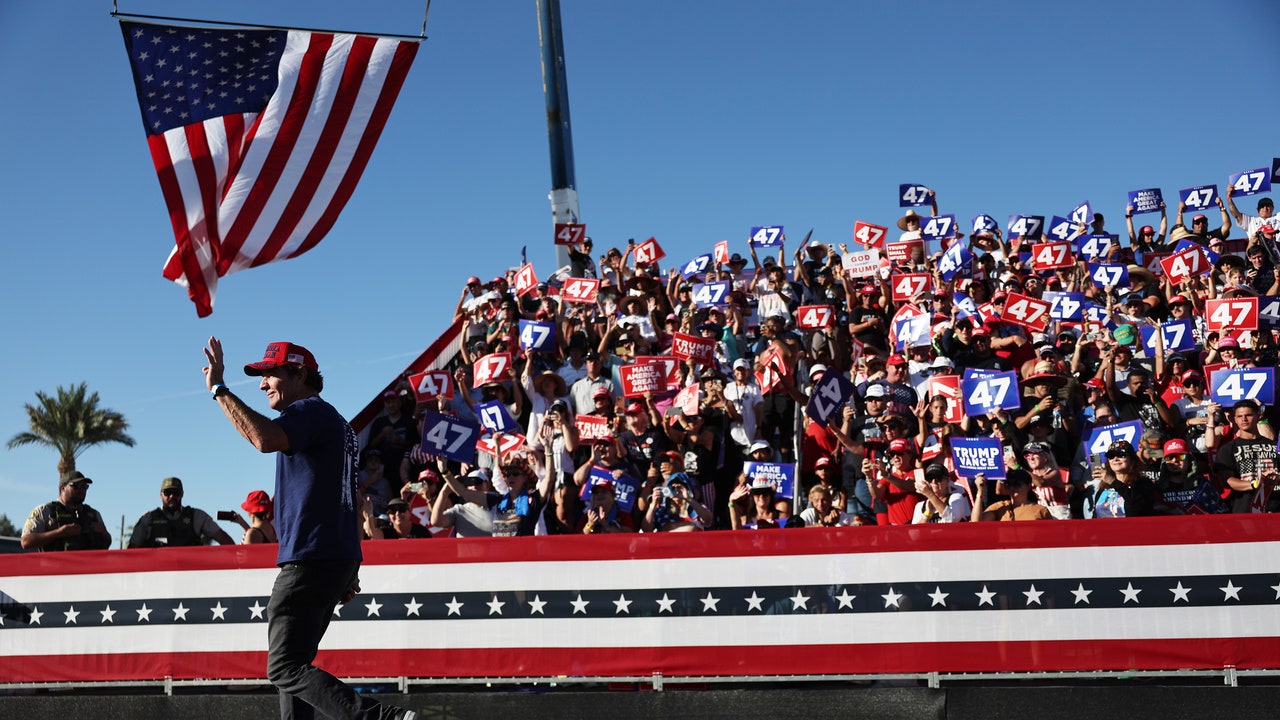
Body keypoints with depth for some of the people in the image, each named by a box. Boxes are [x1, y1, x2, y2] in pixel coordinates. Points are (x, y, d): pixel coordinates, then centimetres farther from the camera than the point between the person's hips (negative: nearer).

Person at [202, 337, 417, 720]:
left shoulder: (310, 410, -6)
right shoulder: (335, 421, 25)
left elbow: (266, 438, -29)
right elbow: (349, 500, 25)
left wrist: (219, 389, -20)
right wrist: (349, 571, 24)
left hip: (311, 559, -11)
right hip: (340, 559, 11)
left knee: (286, 668, -16)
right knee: (292, 664, 18)